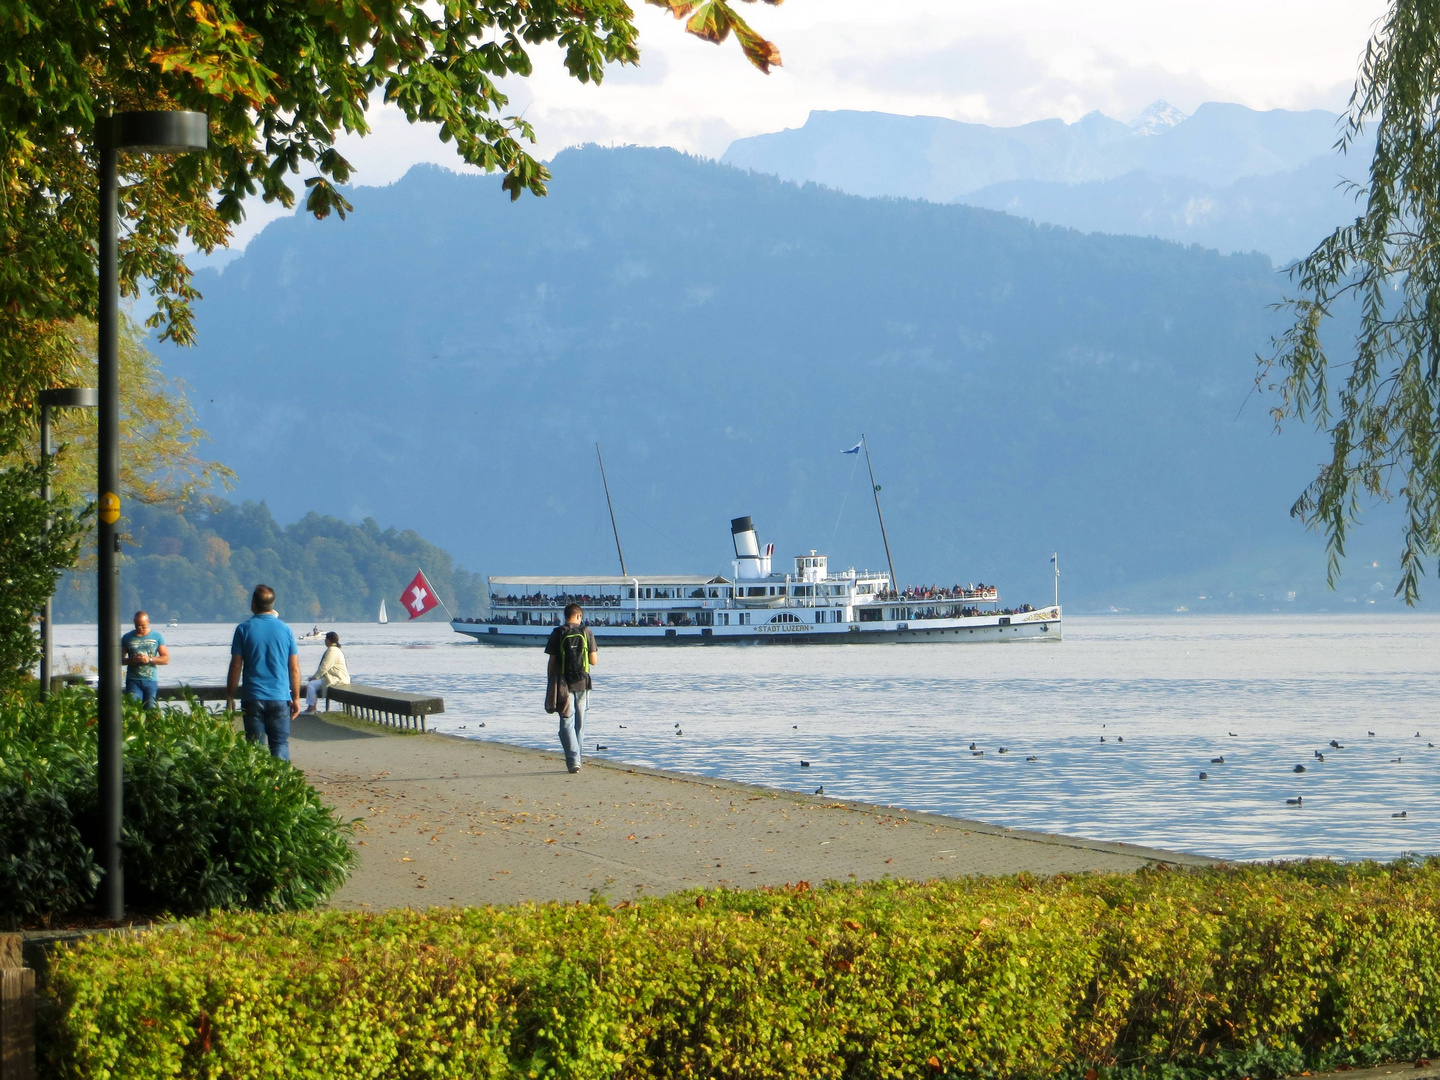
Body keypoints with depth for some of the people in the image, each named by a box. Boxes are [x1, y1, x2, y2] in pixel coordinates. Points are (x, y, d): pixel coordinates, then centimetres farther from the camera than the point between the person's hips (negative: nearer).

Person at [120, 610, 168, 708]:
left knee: (150, 710, -3)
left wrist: (150, 659, -10)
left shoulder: (157, 637, 7)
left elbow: (166, 659, 5)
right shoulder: (127, 637, 7)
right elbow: (119, 659, 9)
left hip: (151, 681, 1)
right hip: (133, 681, -1)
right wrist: (131, 660, -12)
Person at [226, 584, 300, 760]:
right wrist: (296, 698, 11)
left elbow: (235, 667, -3)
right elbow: (294, 668, 3)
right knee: (280, 744, 4)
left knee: (254, 746, 5)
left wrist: (230, 697, 5)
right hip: (280, 698, 1)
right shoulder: (286, 630, 1)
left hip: (252, 698, -1)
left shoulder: (244, 629, -3)